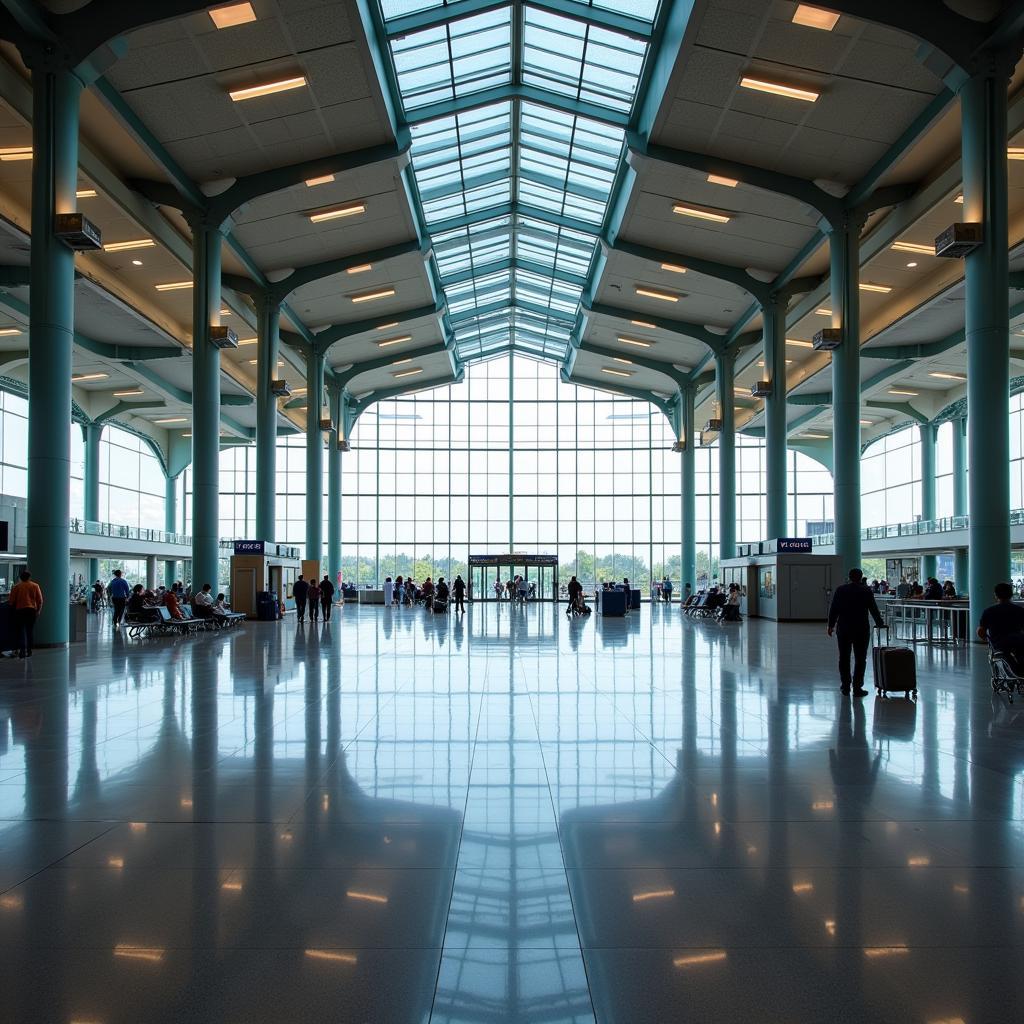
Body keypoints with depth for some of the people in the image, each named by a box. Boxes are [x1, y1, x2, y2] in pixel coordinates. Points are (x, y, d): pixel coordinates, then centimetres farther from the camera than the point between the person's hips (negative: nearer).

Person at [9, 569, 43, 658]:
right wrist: (39, 610, 10)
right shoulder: (35, 586, 2)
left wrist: (12, 608, 17)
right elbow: (40, 600, 0)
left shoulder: (16, 587, 0)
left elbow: (11, 601, 0)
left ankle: (22, 650, -12)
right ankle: (29, 651, 14)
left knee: (21, 630, 2)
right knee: (30, 631, 10)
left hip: (20, 610, -1)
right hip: (32, 610, 1)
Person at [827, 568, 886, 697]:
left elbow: (833, 609, 1)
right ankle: (857, 688, 1)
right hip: (861, 629, -2)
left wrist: (831, 625, 8)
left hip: (843, 629, 2)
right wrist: (880, 624, 12)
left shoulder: (840, 589, 1)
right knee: (860, 659, 3)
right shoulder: (866, 591, -4)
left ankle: (845, 687, 12)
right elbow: (874, 610, 0)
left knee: (844, 658, 10)